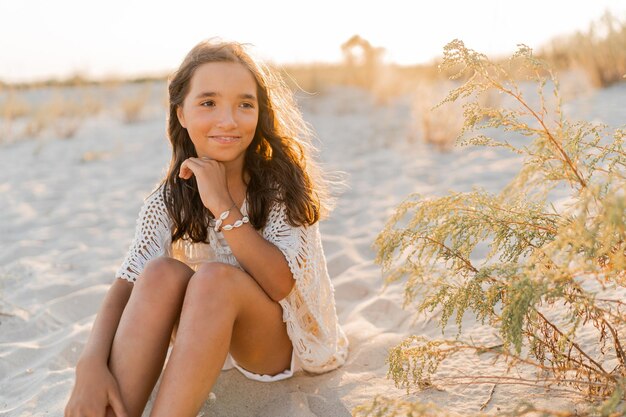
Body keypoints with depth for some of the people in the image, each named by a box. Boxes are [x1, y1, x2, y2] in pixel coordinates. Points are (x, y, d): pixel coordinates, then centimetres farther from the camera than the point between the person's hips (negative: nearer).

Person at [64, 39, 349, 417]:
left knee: (215, 277, -32)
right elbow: (127, 285, -15)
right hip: (214, 341, 3)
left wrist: (223, 206, -31)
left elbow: (281, 284, -25)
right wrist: (92, 363, -33)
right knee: (161, 274, -27)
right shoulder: (170, 199, -7)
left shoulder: (282, 182, -15)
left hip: (290, 342, -2)